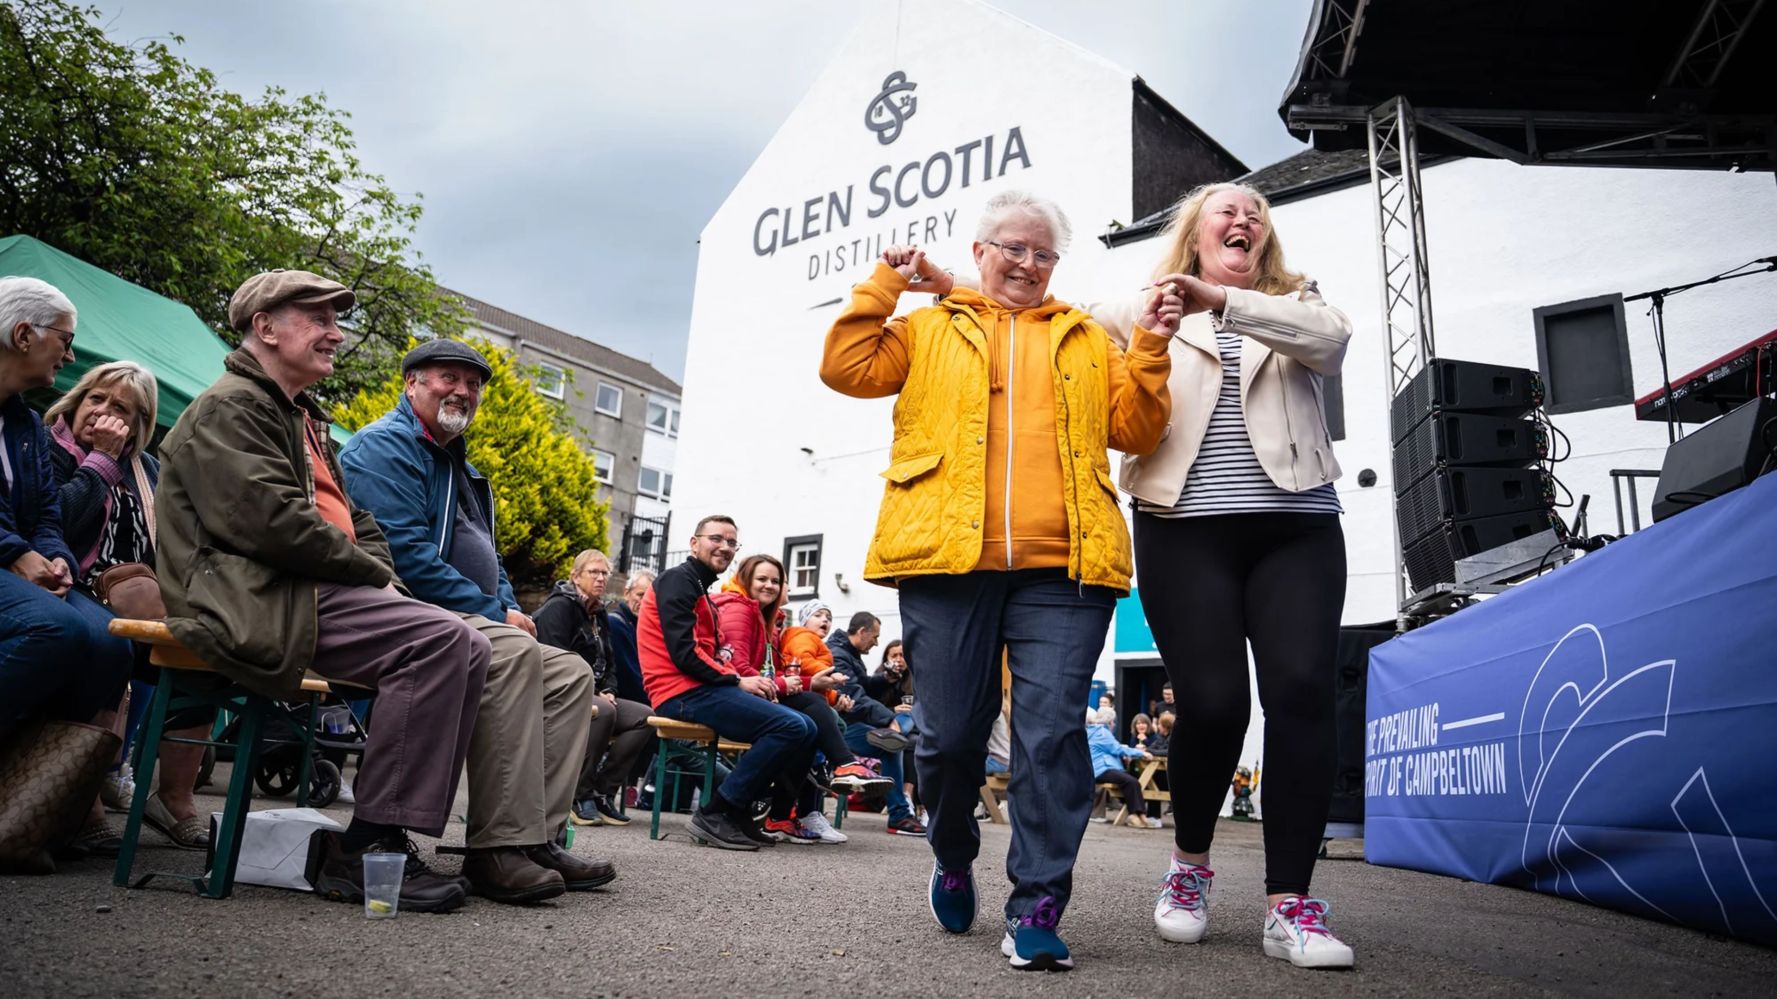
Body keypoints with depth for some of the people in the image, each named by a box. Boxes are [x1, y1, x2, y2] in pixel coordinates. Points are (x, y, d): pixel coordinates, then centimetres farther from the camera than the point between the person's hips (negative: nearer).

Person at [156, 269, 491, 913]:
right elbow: (269, 521, -17)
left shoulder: (303, 421, 29)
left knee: (469, 651, -7)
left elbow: (348, 517, 25)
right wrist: (371, 571, -9)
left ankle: (390, 837, -9)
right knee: (439, 639, -27)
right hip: (255, 601, -9)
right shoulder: (229, 407, -2)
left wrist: (379, 572, 4)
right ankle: (367, 848, -21)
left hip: (319, 594, 9)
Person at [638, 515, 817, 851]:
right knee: (791, 726, -22)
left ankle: (740, 812, 1)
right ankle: (714, 814, -15)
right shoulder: (678, 579, -4)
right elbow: (683, 652, -16)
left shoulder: (701, 592, 26)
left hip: (703, 688, 10)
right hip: (683, 692, -10)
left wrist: (748, 682, -2)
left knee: (805, 728, 2)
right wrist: (737, 681, -12)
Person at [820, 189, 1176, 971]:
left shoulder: (1089, 340, 22)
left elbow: (1134, 431, 14)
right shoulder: (929, 328, 19)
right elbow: (846, 369, 7)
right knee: (948, 733, 3)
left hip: (1062, 566, 1)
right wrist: (885, 285, 7)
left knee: (1052, 732, -7)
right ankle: (954, 860, 30)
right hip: (947, 558, 0)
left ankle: (1037, 908, 2)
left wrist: (1151, 350, 2)